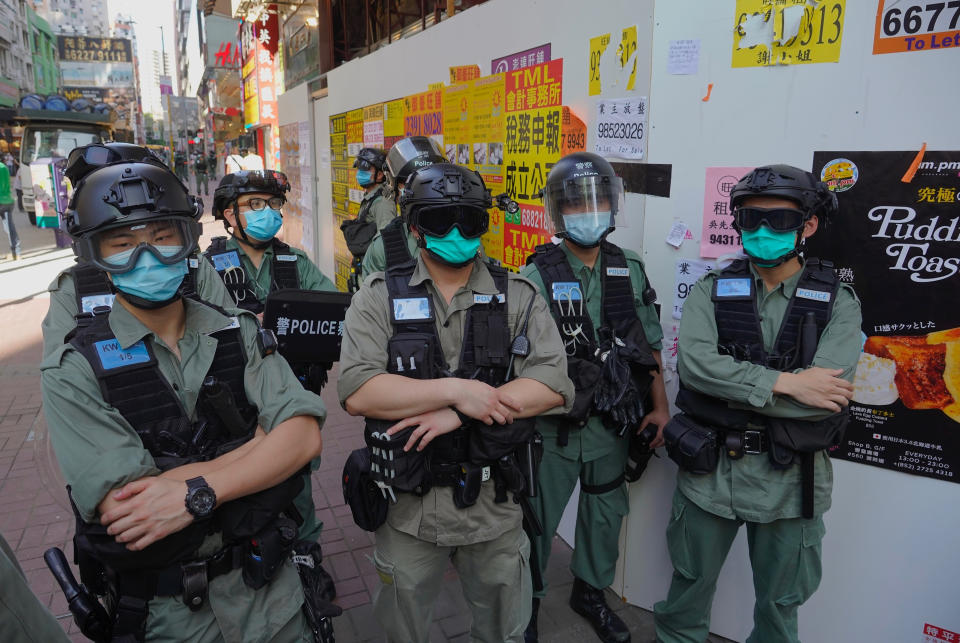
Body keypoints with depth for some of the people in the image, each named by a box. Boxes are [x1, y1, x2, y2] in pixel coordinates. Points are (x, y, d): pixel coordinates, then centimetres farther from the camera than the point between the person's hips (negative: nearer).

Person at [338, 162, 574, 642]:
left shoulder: (518, 298, -3)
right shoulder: (381, 297, -5)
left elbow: (554, 385, -13)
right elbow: (357, 391, -17)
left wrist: (460, 414, -22)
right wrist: (455, 391, -25)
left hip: (494, 506, 1)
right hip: (407, 506, 0)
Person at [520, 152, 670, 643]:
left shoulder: (630, 271, 0)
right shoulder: (537, 277, -14)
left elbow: (649, 346, 6)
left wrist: (660, 406, 5)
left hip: (613, 424, 4)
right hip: (554, 427, -4)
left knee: (605, 514, 21)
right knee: (538, 519, 12)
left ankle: (590, 592, 47)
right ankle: (526, 601, 38)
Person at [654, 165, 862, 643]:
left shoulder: (837, 303, -5)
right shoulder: (711, 292, -2)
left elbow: (826, 394, -20)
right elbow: (694, 364, -19)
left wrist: (729, 384, -20)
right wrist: (782, 382, -25)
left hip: (789, 479, 0)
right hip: (709, 469, 1)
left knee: (779, 604, 20)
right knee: (690, 585, 20)